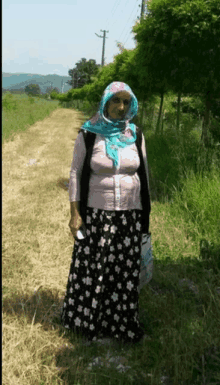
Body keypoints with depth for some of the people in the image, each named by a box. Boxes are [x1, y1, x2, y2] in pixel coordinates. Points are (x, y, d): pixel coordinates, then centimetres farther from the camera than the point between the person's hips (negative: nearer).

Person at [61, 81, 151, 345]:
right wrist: (75, 213, -8)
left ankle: (122, 323, 27)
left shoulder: (135, 136, 2)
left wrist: (145, 215, 9)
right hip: (96, 214, -2)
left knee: (125, 271, 9)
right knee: (91, 269, 6)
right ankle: (85, 319, 28)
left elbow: (143, 175, 9)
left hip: (129, 215, 2)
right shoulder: (88, 135, -5)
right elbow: (76, 173, -2)